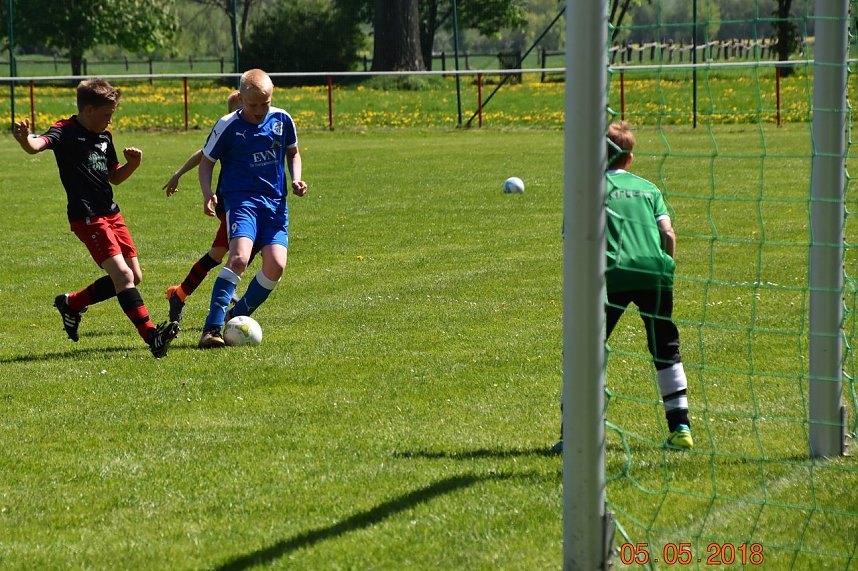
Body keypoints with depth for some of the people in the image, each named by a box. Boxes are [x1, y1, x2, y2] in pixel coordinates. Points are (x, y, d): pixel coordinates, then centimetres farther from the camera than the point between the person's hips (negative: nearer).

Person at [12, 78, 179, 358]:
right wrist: (25, 139, -55)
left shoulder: (105, 137, 14)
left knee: (134, 276, 10)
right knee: (122, 274, -17)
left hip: (111, 213, 9)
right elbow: (38, 144, -31)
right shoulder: (66, 132, -10)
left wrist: (133, 164, 2)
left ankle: (71, 304, 26)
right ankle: (152, 336, -21)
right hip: (87, 217, -9)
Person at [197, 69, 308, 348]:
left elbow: (292, 152, 23)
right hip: (241, 199, -4)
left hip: (275, 202, 4)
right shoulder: (228, 126, -5)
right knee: (239, 257, -27)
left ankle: (237, 318, 10)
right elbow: (206, 161, 4)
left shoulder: (282, 120, 5)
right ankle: (212, 328, -28)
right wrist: (208, 193, -13)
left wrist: (296, 179, 5)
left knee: (275, 265, -13)